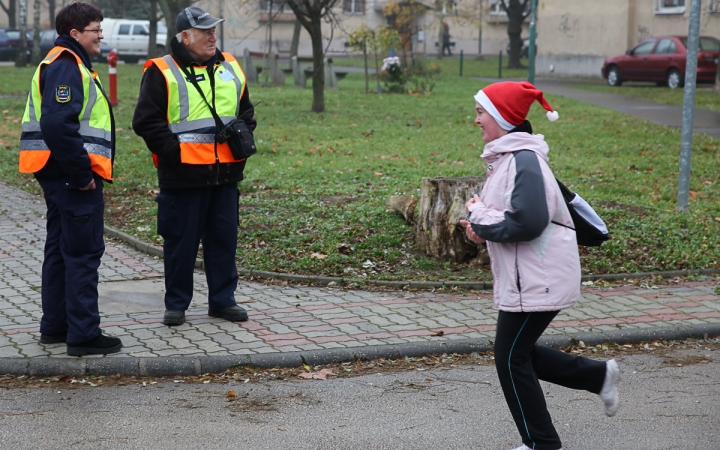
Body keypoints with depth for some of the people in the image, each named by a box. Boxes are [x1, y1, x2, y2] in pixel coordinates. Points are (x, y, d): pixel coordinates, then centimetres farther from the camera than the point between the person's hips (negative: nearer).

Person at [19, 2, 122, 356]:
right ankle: (83, 335, -4)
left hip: (62, 176, 11)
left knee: (61, 248, 16)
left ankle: (55, 326, 25)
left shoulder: (68, 64, 18)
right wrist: (81, 173, -22)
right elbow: (58, 125, -26)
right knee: (84, 251, -7)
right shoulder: (66, 66, -15)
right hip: (73, 177, -11)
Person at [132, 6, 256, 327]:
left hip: (226, 172, 5)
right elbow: (145, 121, -8)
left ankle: (223, 300, 21)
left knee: (225, 237, 10)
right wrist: (171, 150, -14)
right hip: (183, 175, -5)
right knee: (181, 241, 3)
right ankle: (176, 305, 15)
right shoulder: (162, 72, -5)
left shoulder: (230, 68, 12)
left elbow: (245, 111, 25)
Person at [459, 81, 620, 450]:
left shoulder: (524, 160, -21)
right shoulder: (506, 157, 11)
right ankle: (599, 375, 28)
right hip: (523, 277, 10)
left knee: (511, 359, 0)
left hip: (538, 279, -10)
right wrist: (482, 224, 0)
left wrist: (479, 217, -16)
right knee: (519, 352, 20)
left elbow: (528, 222, -30)